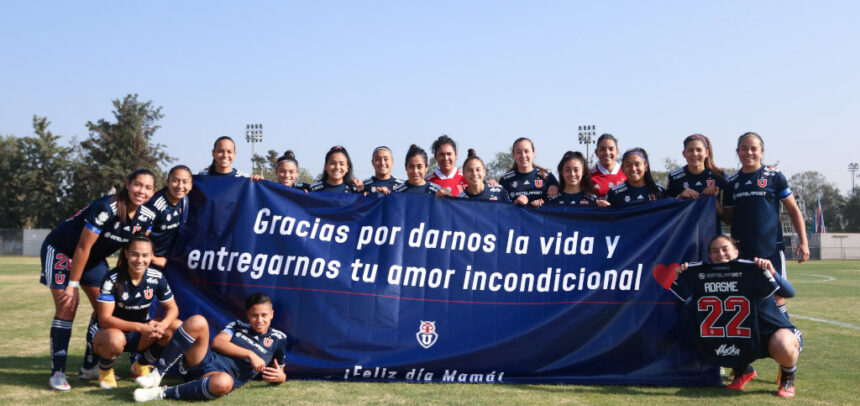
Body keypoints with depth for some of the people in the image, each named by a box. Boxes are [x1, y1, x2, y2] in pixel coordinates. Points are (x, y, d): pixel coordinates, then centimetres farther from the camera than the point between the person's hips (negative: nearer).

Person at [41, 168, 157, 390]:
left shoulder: (147, 217, -12)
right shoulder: (106, 207, -32)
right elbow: (83, 247, -26)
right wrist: (73, 285, -22)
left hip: (94, 257, 7)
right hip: (61, 249, -7)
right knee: (67, 306, -15)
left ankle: (90, 367, 15)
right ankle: (57, 372, -7)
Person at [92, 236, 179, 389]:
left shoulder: (157, 277, -9)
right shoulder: (112, 279, -20)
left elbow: (172, 308, -3)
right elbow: (104, 319, -25)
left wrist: (162, 325, -28)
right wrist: (141, 327, -36)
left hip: (141, 336, 5)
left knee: (178, 328, -17)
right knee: (115, 340, -40)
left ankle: (141, 366, 6)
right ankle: (104, 370, -2)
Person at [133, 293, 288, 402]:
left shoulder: (277, 338, 18)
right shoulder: (238, 326, 22)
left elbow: (279, 372, 22)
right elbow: (217, 342, 4)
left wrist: (280, 377, -4)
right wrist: (250, 354, -5)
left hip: (223, 375, -2)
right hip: (206, 359, 2)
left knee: (224, 382, -45)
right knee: (197, 321, -26)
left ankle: (163, 393, -26)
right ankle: (156, 375, -24)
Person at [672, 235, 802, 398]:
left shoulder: (752, 270, -19)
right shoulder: (711, 276, -5)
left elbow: (789, 293, -28)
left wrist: (771, 273, -45)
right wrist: (677, 276, -20)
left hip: (777, 331, -5)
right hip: (745, 339, 5)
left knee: (783, 347, -38)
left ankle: (788, 376, 1)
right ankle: (743, 371, 14)